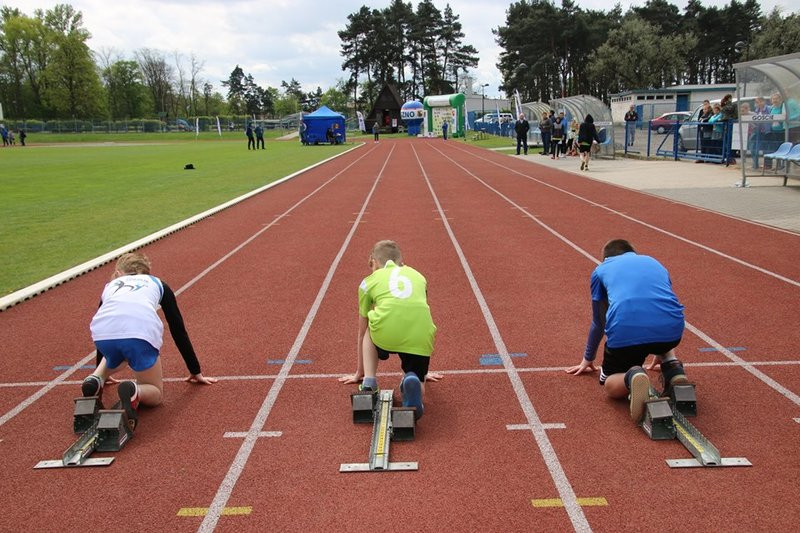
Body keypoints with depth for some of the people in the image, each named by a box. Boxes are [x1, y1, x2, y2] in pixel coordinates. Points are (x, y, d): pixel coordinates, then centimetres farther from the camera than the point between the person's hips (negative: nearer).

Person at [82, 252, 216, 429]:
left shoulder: (110, 285, 37)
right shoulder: (158, 284, 34)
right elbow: (178, 330, 33)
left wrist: (100, 372, 65)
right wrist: (196, 372, 40)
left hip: (103, 334, 3)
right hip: (140, 333, -3)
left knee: (114, 357, 41)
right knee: (155, 395, 18)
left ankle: (96, 379, 12)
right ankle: (134, 391, -15)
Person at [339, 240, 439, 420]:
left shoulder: (369, 281, 28)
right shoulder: (418, 276, 34)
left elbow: (362, 332, 38)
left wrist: (359, 372, 52)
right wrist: (421, 372, 56)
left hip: (386, 332, -1)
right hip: (420, 336, 1)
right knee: (418, 390, 23)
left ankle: (369, 383, 18)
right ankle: (413, 381, -11)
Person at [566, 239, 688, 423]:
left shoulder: (601, 269, 29)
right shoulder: (654, 262, 36)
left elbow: (598, 323, 38)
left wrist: (587, 359, 54)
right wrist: (661, 350, 68)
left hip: (625, 331, -3)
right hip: (671, 330, 3)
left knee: (610, 385, 21)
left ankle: (631, 377, -14)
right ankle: (673, 368, 10)